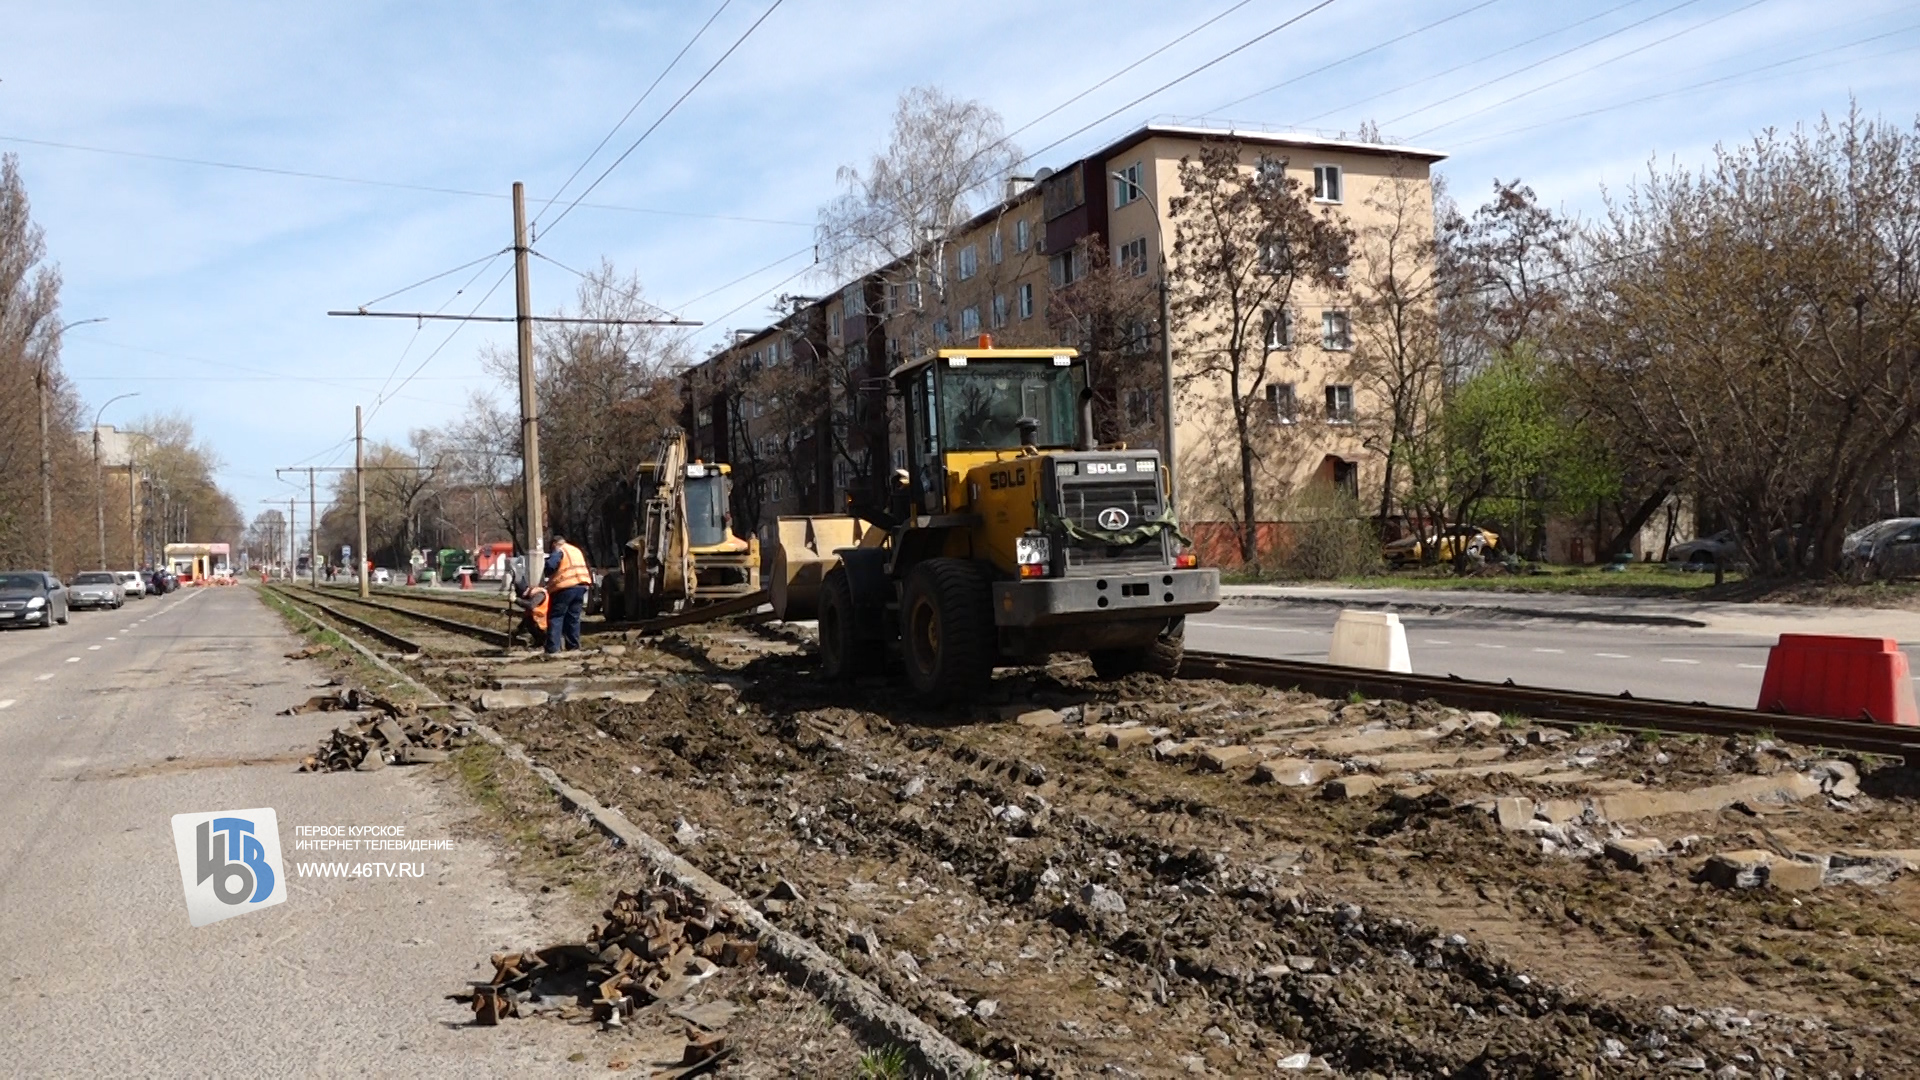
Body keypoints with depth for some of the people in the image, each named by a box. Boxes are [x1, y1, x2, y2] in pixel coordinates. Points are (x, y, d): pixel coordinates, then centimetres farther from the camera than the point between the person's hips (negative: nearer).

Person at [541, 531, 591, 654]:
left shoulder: (559, 551, -1)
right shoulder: (576, 550, 24)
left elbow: (550, 566, -13)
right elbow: (586, 568, 28)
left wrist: (548, 576, 4)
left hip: (565, 588, -7)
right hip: (581, 586, 7)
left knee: (556, 617, -3)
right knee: (573, 617, 14)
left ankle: (552, 648, -10)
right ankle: (573, 645, 14)